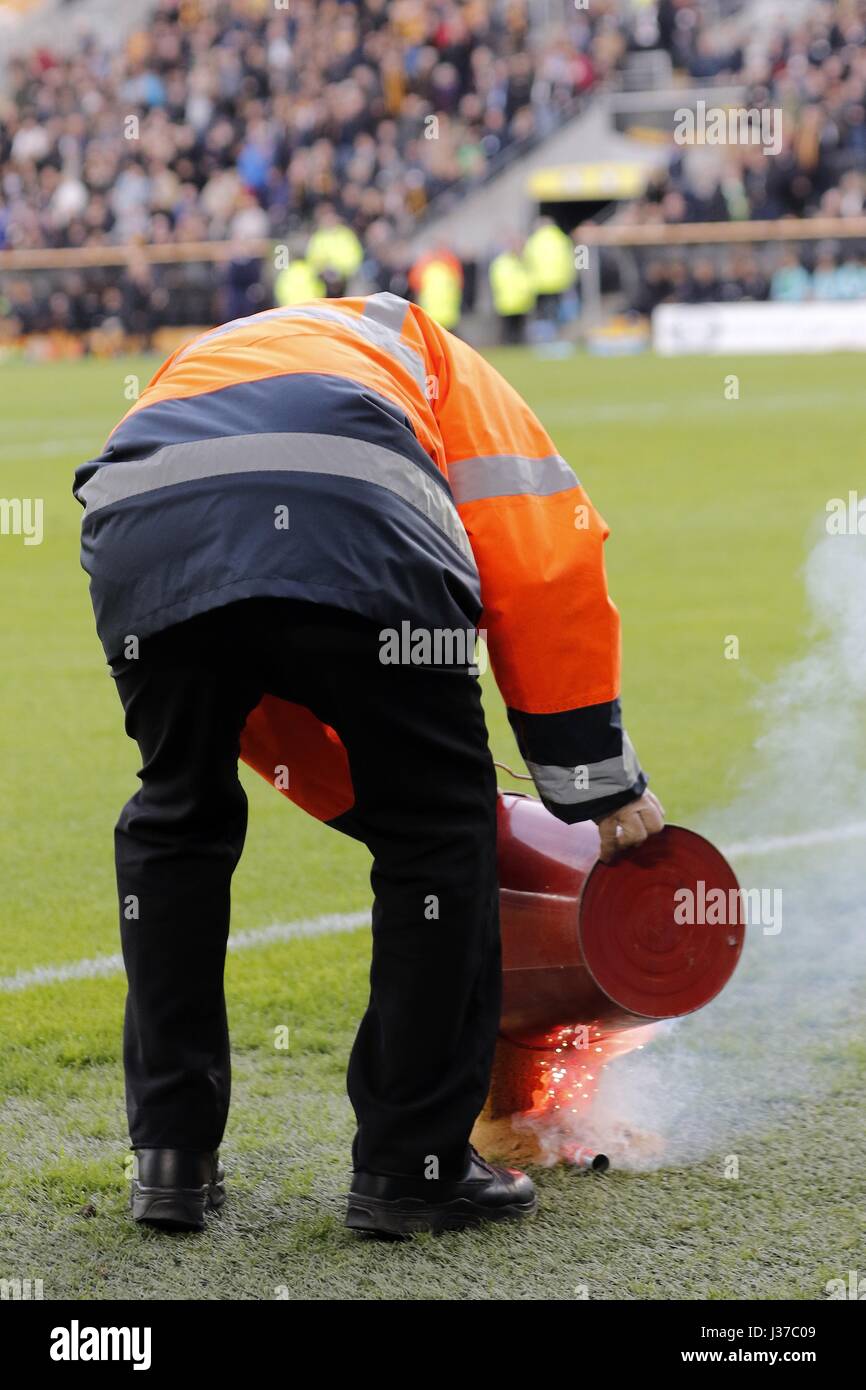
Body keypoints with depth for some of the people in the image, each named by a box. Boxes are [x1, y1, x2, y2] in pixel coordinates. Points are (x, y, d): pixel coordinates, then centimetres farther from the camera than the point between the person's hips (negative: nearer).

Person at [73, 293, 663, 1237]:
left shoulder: (193, 370, 45)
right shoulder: (427, 356, 37)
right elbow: (545, 562, 20)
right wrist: (602, 786, 24)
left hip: (139, 532, 4)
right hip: (355, 530, -3)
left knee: (176, 821, 28)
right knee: (439, 831, 16)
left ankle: (171, 1157, 27)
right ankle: (412, 1167, 18)